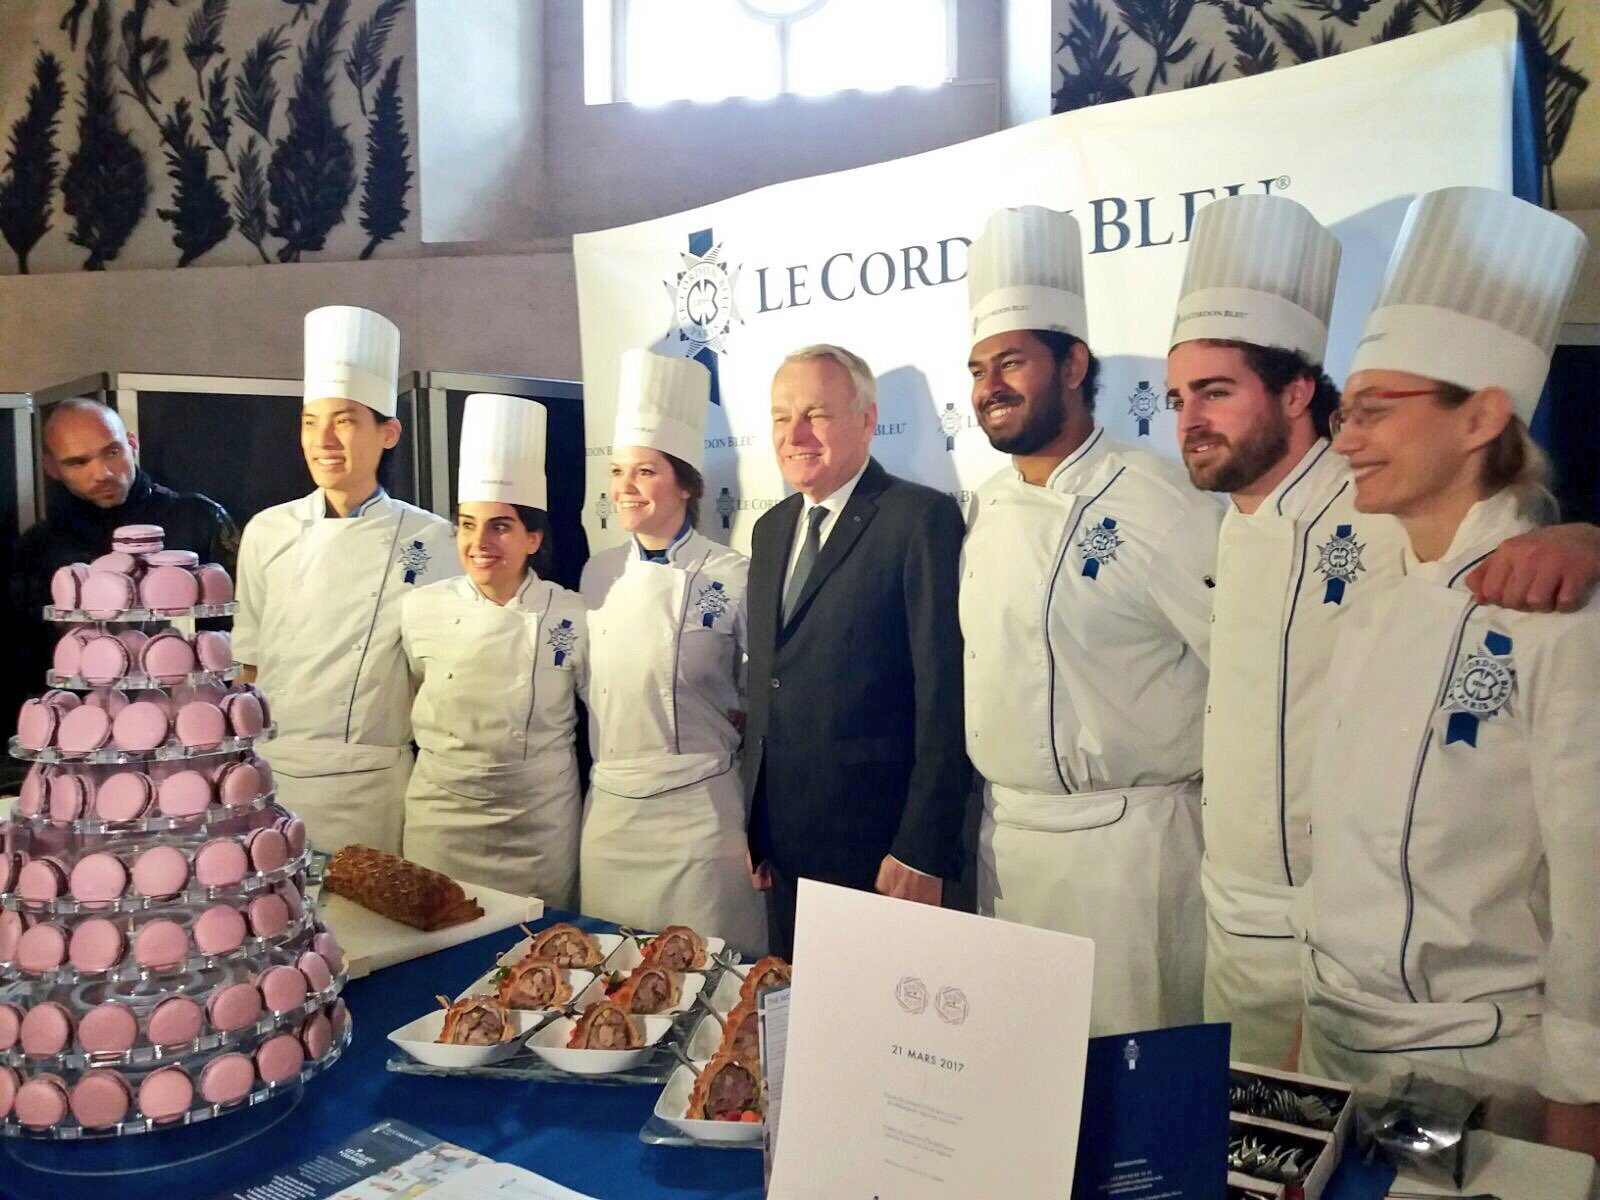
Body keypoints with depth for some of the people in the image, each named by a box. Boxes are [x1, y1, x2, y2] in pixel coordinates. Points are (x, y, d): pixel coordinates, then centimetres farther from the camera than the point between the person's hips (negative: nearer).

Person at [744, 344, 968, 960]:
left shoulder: (923, 518, -11)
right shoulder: (770, 528, 12)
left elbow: (944, 695, -15)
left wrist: (923, 848, -17)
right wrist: (754, 821, 12)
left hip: (878, 842, -6)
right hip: (784, 846, 7)